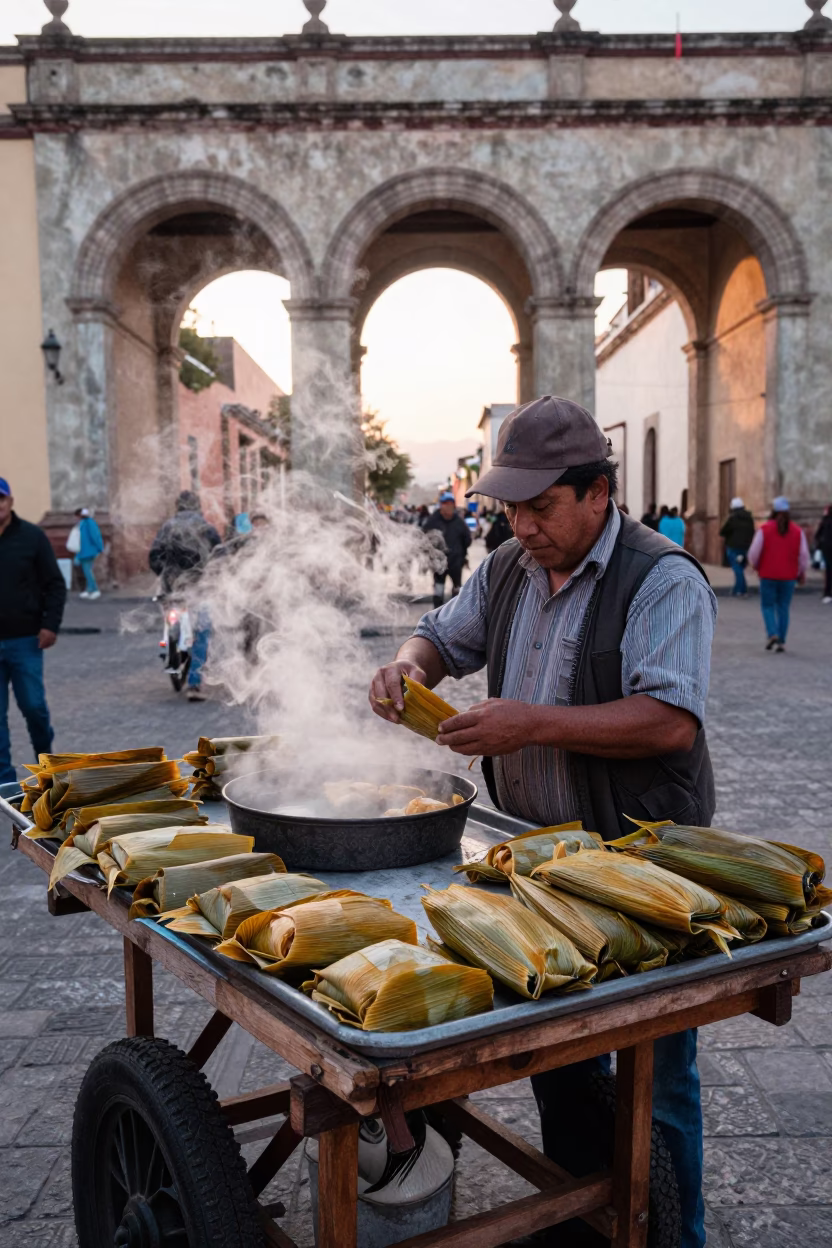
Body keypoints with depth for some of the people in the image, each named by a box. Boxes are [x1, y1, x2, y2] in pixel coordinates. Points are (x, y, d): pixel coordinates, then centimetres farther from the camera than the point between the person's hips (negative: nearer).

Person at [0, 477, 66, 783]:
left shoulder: (32, 536, -1)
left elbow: (55, 584, 0)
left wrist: (51, 624, -9)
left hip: (25, 640, -1)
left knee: (33, 704, 5)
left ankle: (45, 752, 34)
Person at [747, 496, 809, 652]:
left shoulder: (764, 529, -7)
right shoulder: (797, 531, 0)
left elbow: (754, 552, -8)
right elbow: (804, 555, -2)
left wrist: (756, 566, 12)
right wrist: (802, 573, 11)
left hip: (768, 575, -2)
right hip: (788, 576, 2)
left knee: (768, 606, 9)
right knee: (783, 608, 9)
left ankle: (772, 633, -12)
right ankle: (781, 642, 8)